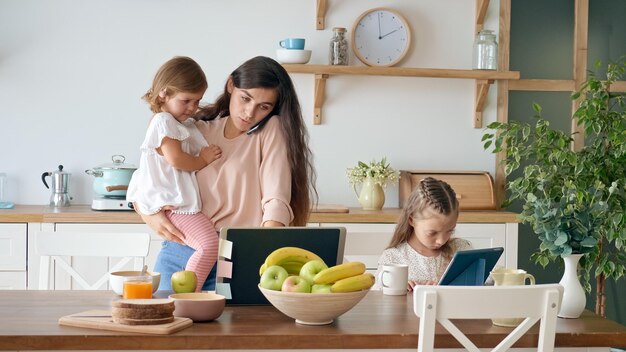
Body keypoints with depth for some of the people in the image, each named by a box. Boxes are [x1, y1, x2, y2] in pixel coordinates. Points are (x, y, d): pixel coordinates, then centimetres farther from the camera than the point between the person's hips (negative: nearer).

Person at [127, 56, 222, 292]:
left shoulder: (185, 124, 23)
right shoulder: (163, 122, -7)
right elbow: (176, 159, -16)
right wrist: (203, 160, -3)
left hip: (183, 200, 10)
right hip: (173, 204, -10)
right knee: (209, 243, -24)